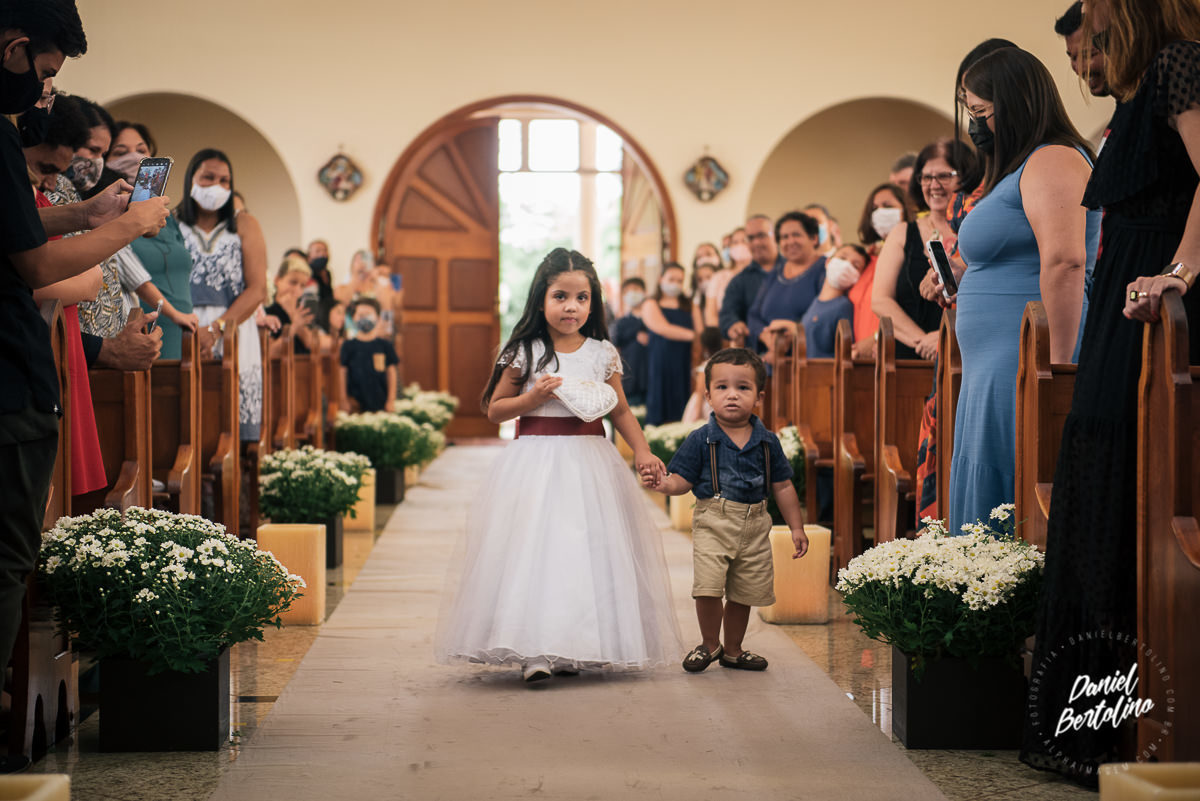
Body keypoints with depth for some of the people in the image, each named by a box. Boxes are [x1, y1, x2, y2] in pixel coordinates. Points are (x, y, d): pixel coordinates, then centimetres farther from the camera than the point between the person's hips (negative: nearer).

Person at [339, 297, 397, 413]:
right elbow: (343, 372, 5)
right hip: (357, 403, -1)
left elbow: (391, 372, 7)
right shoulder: (349, 346, 2)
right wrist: (345, 399, 3)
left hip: (381, 403, 1)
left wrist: (391, 400, 5)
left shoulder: (385, 345, 3)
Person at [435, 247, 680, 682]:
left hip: (589, 459, 3)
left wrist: (641, 451, 1)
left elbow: (620, 410, 13)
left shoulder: (603, 353, 6)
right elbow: (495, 409, 4)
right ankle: (535, 652, -11)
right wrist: (533, 397, -12)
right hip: (536, 462, -2)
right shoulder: (524, 352, -1)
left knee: (588, 548, 1)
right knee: (534, 547, -11)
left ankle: (576, 649, 10)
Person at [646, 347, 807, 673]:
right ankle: (710, 644, 10)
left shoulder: (767, 442, 3)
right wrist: (663, 484, -26)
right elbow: (682, 481, -3)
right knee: (708, 588, -15)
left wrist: (797, 528, 11)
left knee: (743, 594, 12)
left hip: (754, 526, 3)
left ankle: (733, 650, 32)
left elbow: (782, 487, 10)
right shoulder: (701, 440, -4)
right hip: (713, 523, -3)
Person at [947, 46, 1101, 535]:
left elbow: (1064, 261, -23)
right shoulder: (1021, 169, 23)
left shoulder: (1052, 161, -10)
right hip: (997, 367, 11)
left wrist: (1056, 370, -27)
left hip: (1026, 365, -11)